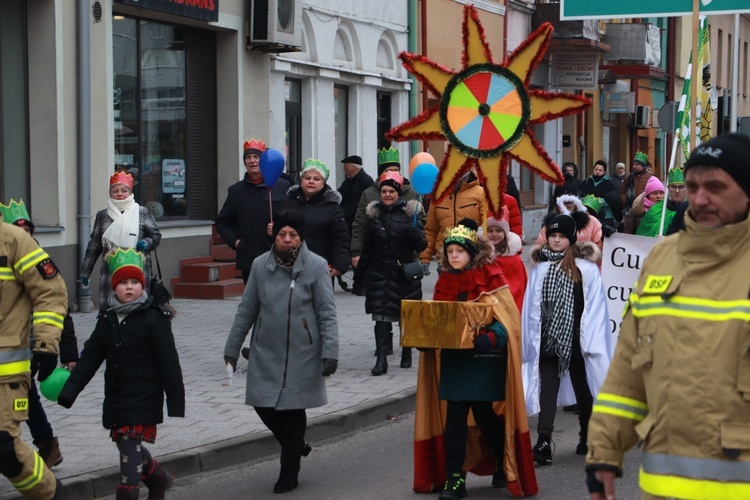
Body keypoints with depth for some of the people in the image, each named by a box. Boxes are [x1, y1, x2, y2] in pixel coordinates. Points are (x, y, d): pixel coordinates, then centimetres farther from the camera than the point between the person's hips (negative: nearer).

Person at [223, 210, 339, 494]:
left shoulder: (316, 266, -6)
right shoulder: (260, 266, 2)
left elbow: (327, 314, -6)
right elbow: (246, 311, 9)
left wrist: (330, 352, -14)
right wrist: (232, 349, 9)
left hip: (302, 355, -3)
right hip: (266, 354, 3)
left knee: (294, 410, 2)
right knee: (263, 405, 1)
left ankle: (289, 474, 16)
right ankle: (295, 446, 30)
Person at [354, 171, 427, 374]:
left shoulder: (409, 213, -2)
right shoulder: (374, 214, 7)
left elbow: (422, 245, -7)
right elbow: (368, 248, 15)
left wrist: (414, 232, -28)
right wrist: (359, 273, 17)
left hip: (405, 273, -2)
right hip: (379, 273, 2)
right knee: (381, 315, -8)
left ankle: (407, 354, 26)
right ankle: (381, 359, -11)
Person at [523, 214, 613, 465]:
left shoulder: (586, 268, -4)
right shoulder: (539, 268, 8)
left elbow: (595, 307, -5)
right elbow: (531, 308, 11)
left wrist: (590, 341, -11)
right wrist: (529, 340, 7)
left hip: (575, 340, -2)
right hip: (547, 339, 2)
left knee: (582, 388, 12)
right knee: (547, 389, -6)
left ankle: (587, 437, 28)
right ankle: (543, 442, -13)